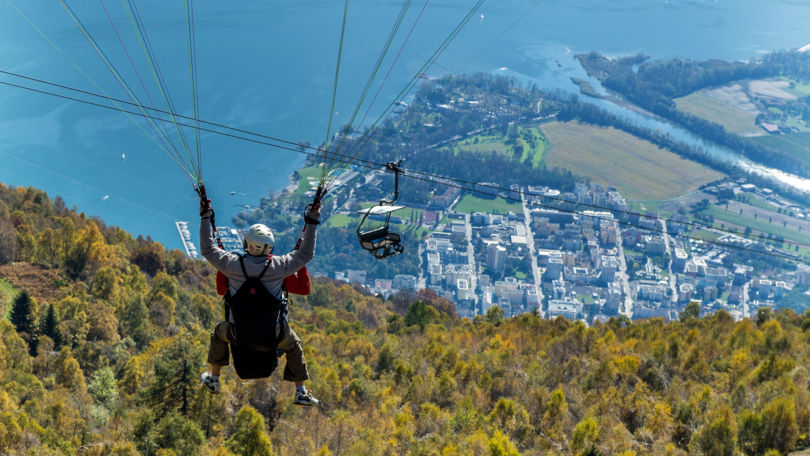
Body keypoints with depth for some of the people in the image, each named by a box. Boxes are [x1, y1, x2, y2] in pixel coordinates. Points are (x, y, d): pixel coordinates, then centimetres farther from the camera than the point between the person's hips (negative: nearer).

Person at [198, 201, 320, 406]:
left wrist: (205, 218, 8)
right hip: (271, 334, -1)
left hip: (239, 334, 1)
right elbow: (305, 254, -1)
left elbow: (207, 249, 3)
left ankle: (213, 378, 47)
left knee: (219, 332, 34)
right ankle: (301, 392, 30)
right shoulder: (278, 266, -15)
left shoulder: (233, 264, -13)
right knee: (294, 345, 28)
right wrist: (311, 224, 3)